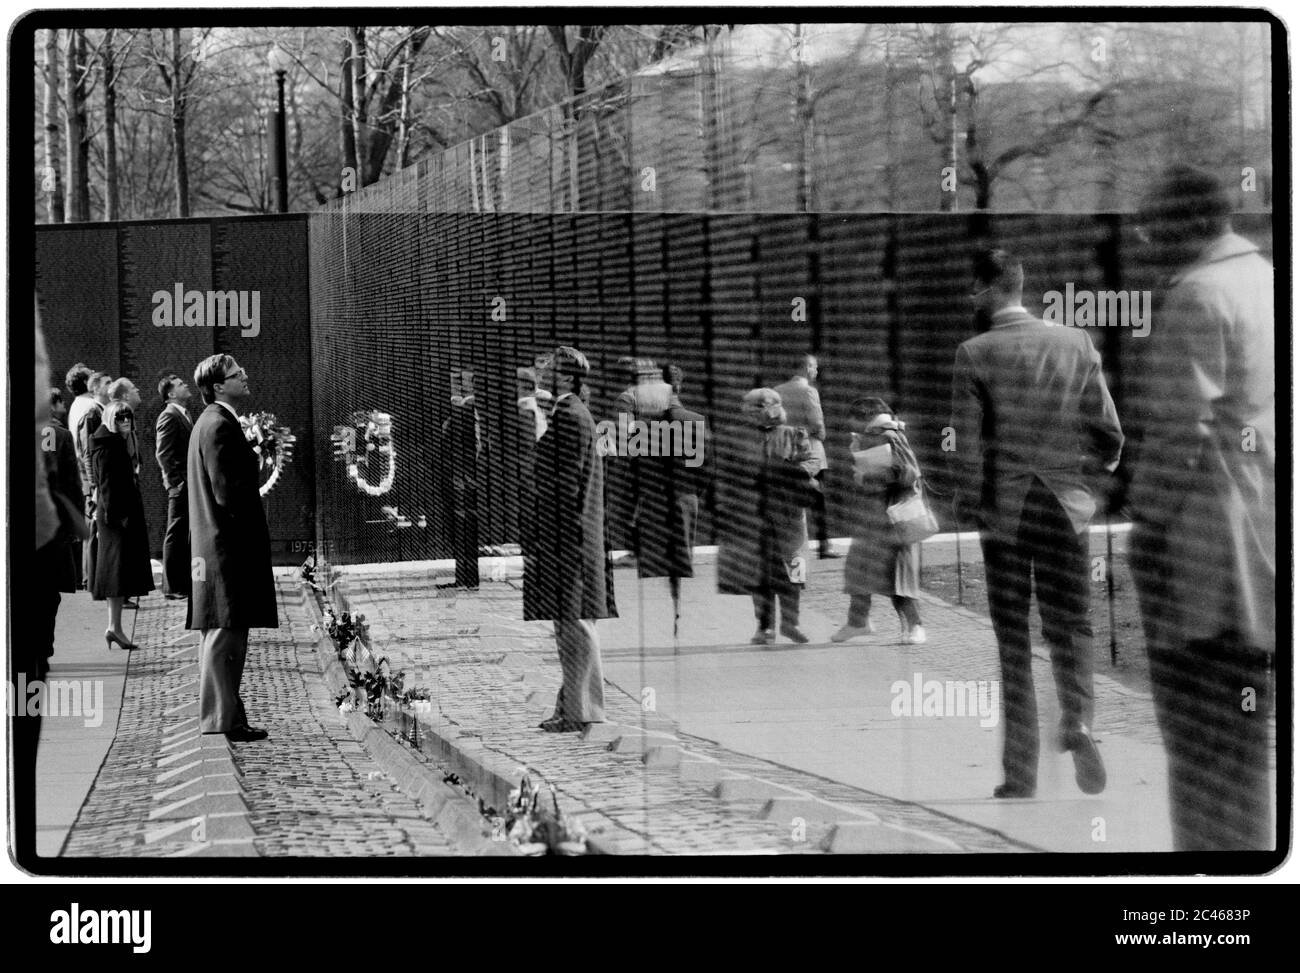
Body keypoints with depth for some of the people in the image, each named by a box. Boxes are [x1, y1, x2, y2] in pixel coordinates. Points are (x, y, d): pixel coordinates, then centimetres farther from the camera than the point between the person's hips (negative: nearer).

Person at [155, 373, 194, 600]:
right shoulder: (169, 417, -12)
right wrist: (177, 482, -19)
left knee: (186, 537, 14)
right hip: (180, 487, -9)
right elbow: (163, 454, -17)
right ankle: (173, 587, 1)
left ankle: (185, 583, 22)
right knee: (176, 536, -3)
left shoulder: (184, 416, 17)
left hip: (190, 486, 9)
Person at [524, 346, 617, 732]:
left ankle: (581, 711, -4)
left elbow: (567, 481, -19)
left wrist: (553, 537, -19)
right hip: (565, 532, 10)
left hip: (565, 532, -10)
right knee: (569, 625, 12)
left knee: (574, 623, -6)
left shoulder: (570, 417, -15)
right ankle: (573, 704, 17)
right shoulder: (570, 414, 16)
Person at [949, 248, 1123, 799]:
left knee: (1013, 641, 6)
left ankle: (1021, 776, 6)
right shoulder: (1076, 344, 2)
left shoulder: (975, 354, -7)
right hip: (1065, 509, 2)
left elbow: (966, 444, -9)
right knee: (1069, 626, 12)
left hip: (1003, 514, -2)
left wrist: (968, 510, 3)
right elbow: (1109, 435, 2)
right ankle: (1077, 721, -16)